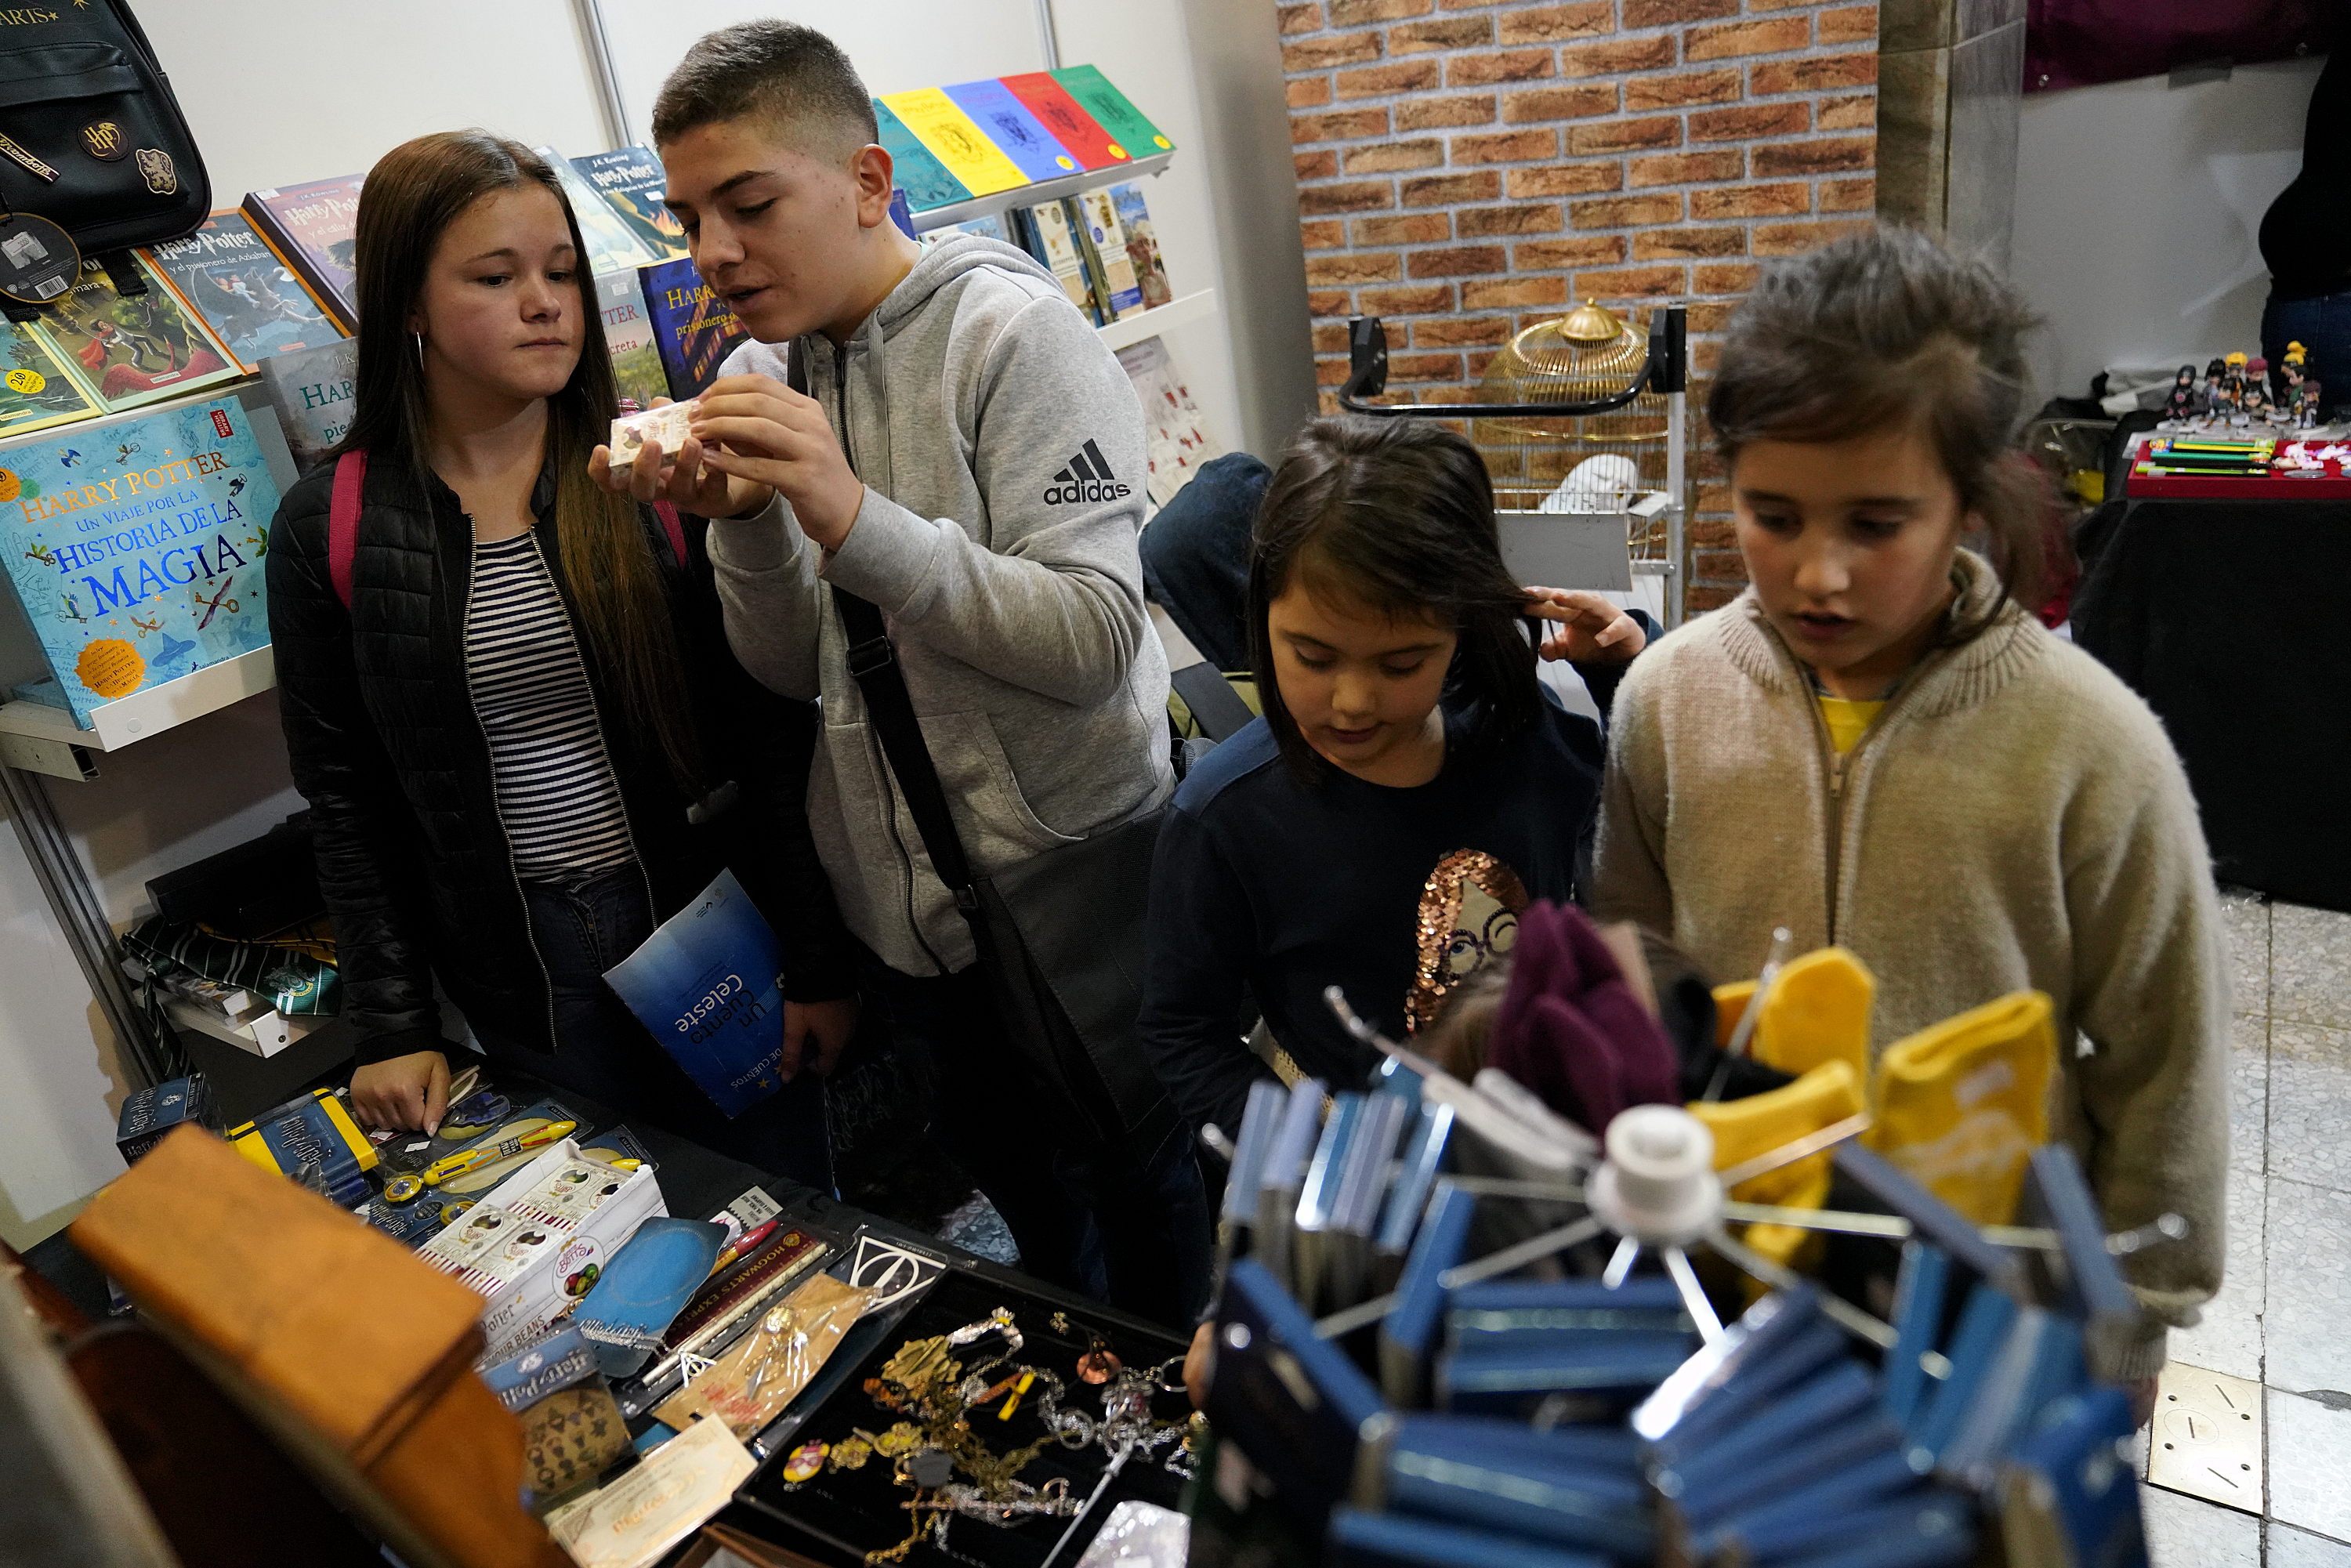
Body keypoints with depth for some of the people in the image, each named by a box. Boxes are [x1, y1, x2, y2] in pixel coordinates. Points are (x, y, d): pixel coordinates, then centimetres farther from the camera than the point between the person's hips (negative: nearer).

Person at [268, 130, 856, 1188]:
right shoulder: (328, 530, -1)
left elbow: (773, 725, -6)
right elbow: (346, 798, 4)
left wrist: (818, 959, -6)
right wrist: (393, 1026, 2)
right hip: (528, 978, 1)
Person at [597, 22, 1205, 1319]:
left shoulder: (1011, 334, -15)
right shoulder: (755, 381, 3)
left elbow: (1095, 642, -24)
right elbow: (796, 671, 1)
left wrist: (855, 517, -32)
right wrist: (742, 522, -18)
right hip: (906, 915, 6)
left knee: (1148, 1209, 15)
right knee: (1026, 1207, 24)